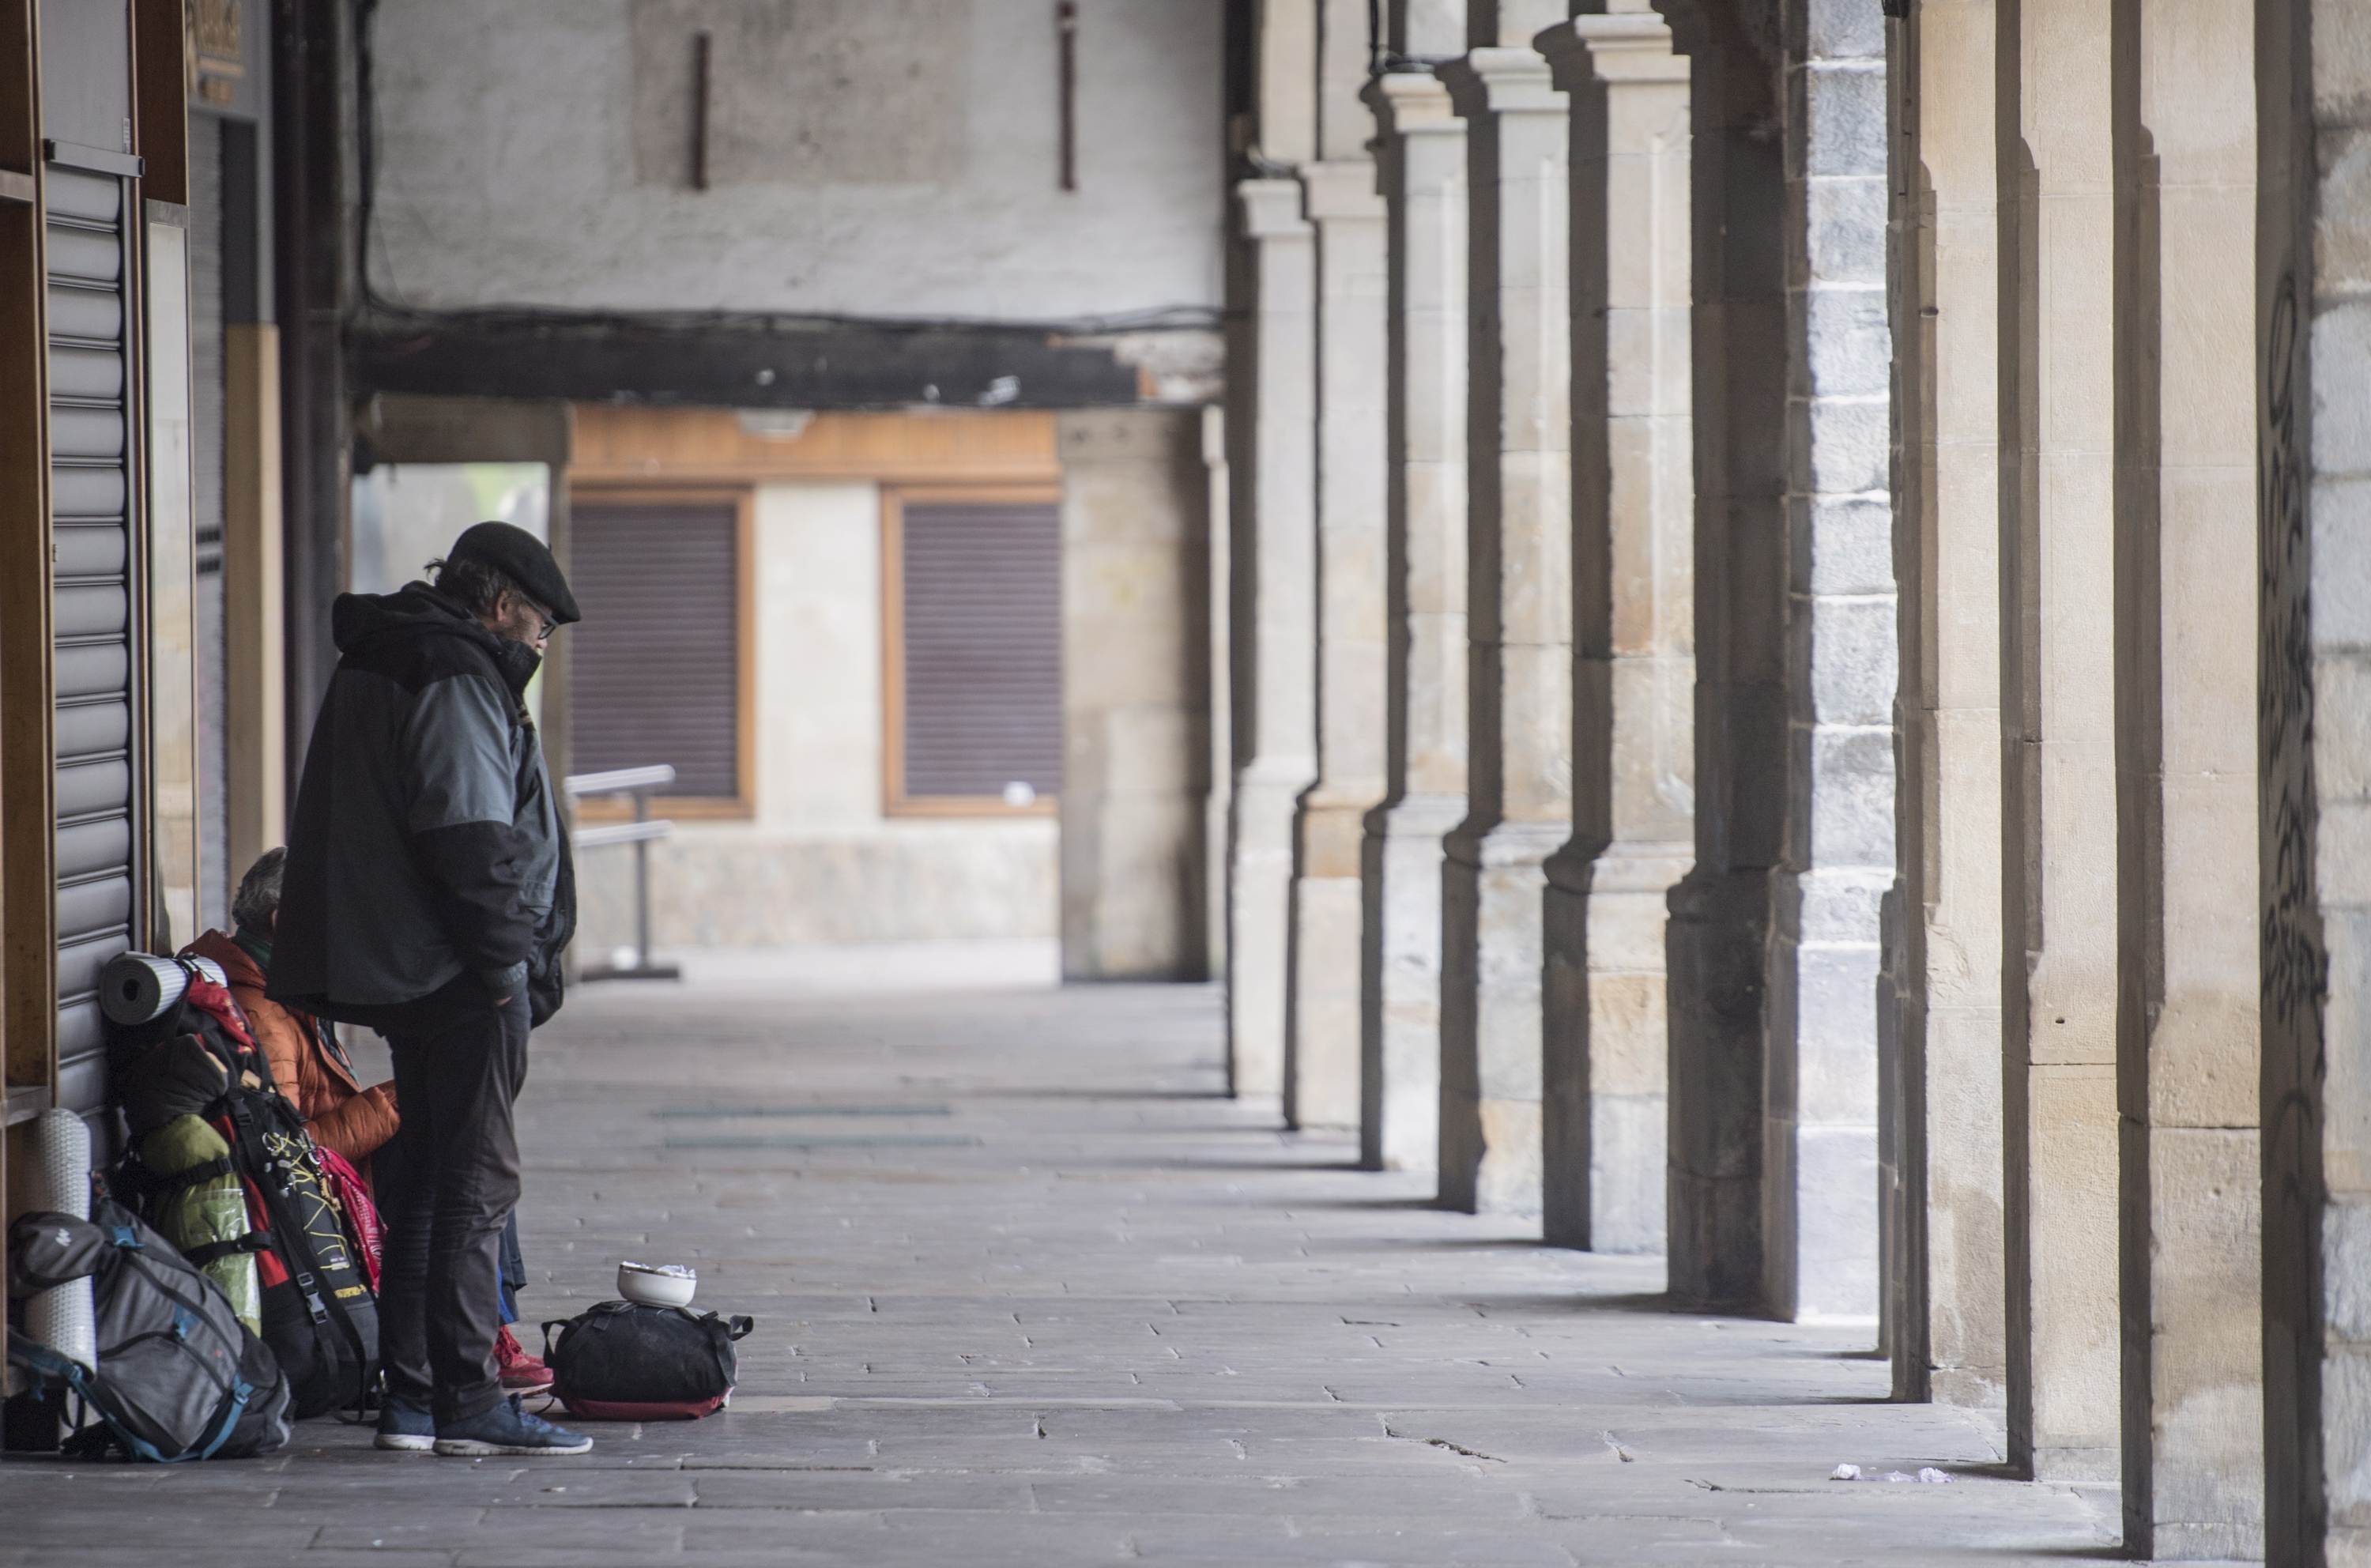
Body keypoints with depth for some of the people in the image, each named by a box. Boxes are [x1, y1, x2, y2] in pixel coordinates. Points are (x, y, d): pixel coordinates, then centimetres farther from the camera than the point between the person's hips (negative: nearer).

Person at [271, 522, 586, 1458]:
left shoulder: (376, 670, 19)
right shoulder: (455, 679, -14)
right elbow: (471, 836, -22)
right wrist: (505, 958, -15)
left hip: (399, 978, 10)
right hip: (462, 981, -10)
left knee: (428, 1179, 14)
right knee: (477, 1181, -7)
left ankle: (410, 1395, 16)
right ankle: (468, 1404, -8)